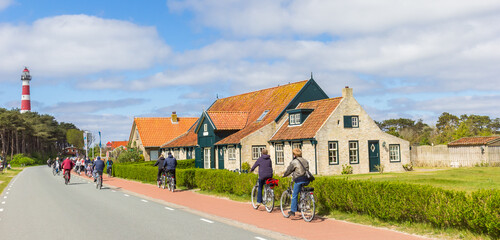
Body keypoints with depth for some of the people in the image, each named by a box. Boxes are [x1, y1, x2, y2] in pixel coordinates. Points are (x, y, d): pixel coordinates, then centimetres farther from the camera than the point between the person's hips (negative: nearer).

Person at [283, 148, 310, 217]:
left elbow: (288, 170, 3)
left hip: (299, 180, -7)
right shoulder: (305, 161, 16)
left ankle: (293, 211, 2)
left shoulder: (294, 162, -4)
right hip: (306, 180, 7)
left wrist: (284, 175, 20)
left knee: (294, 196, 1)